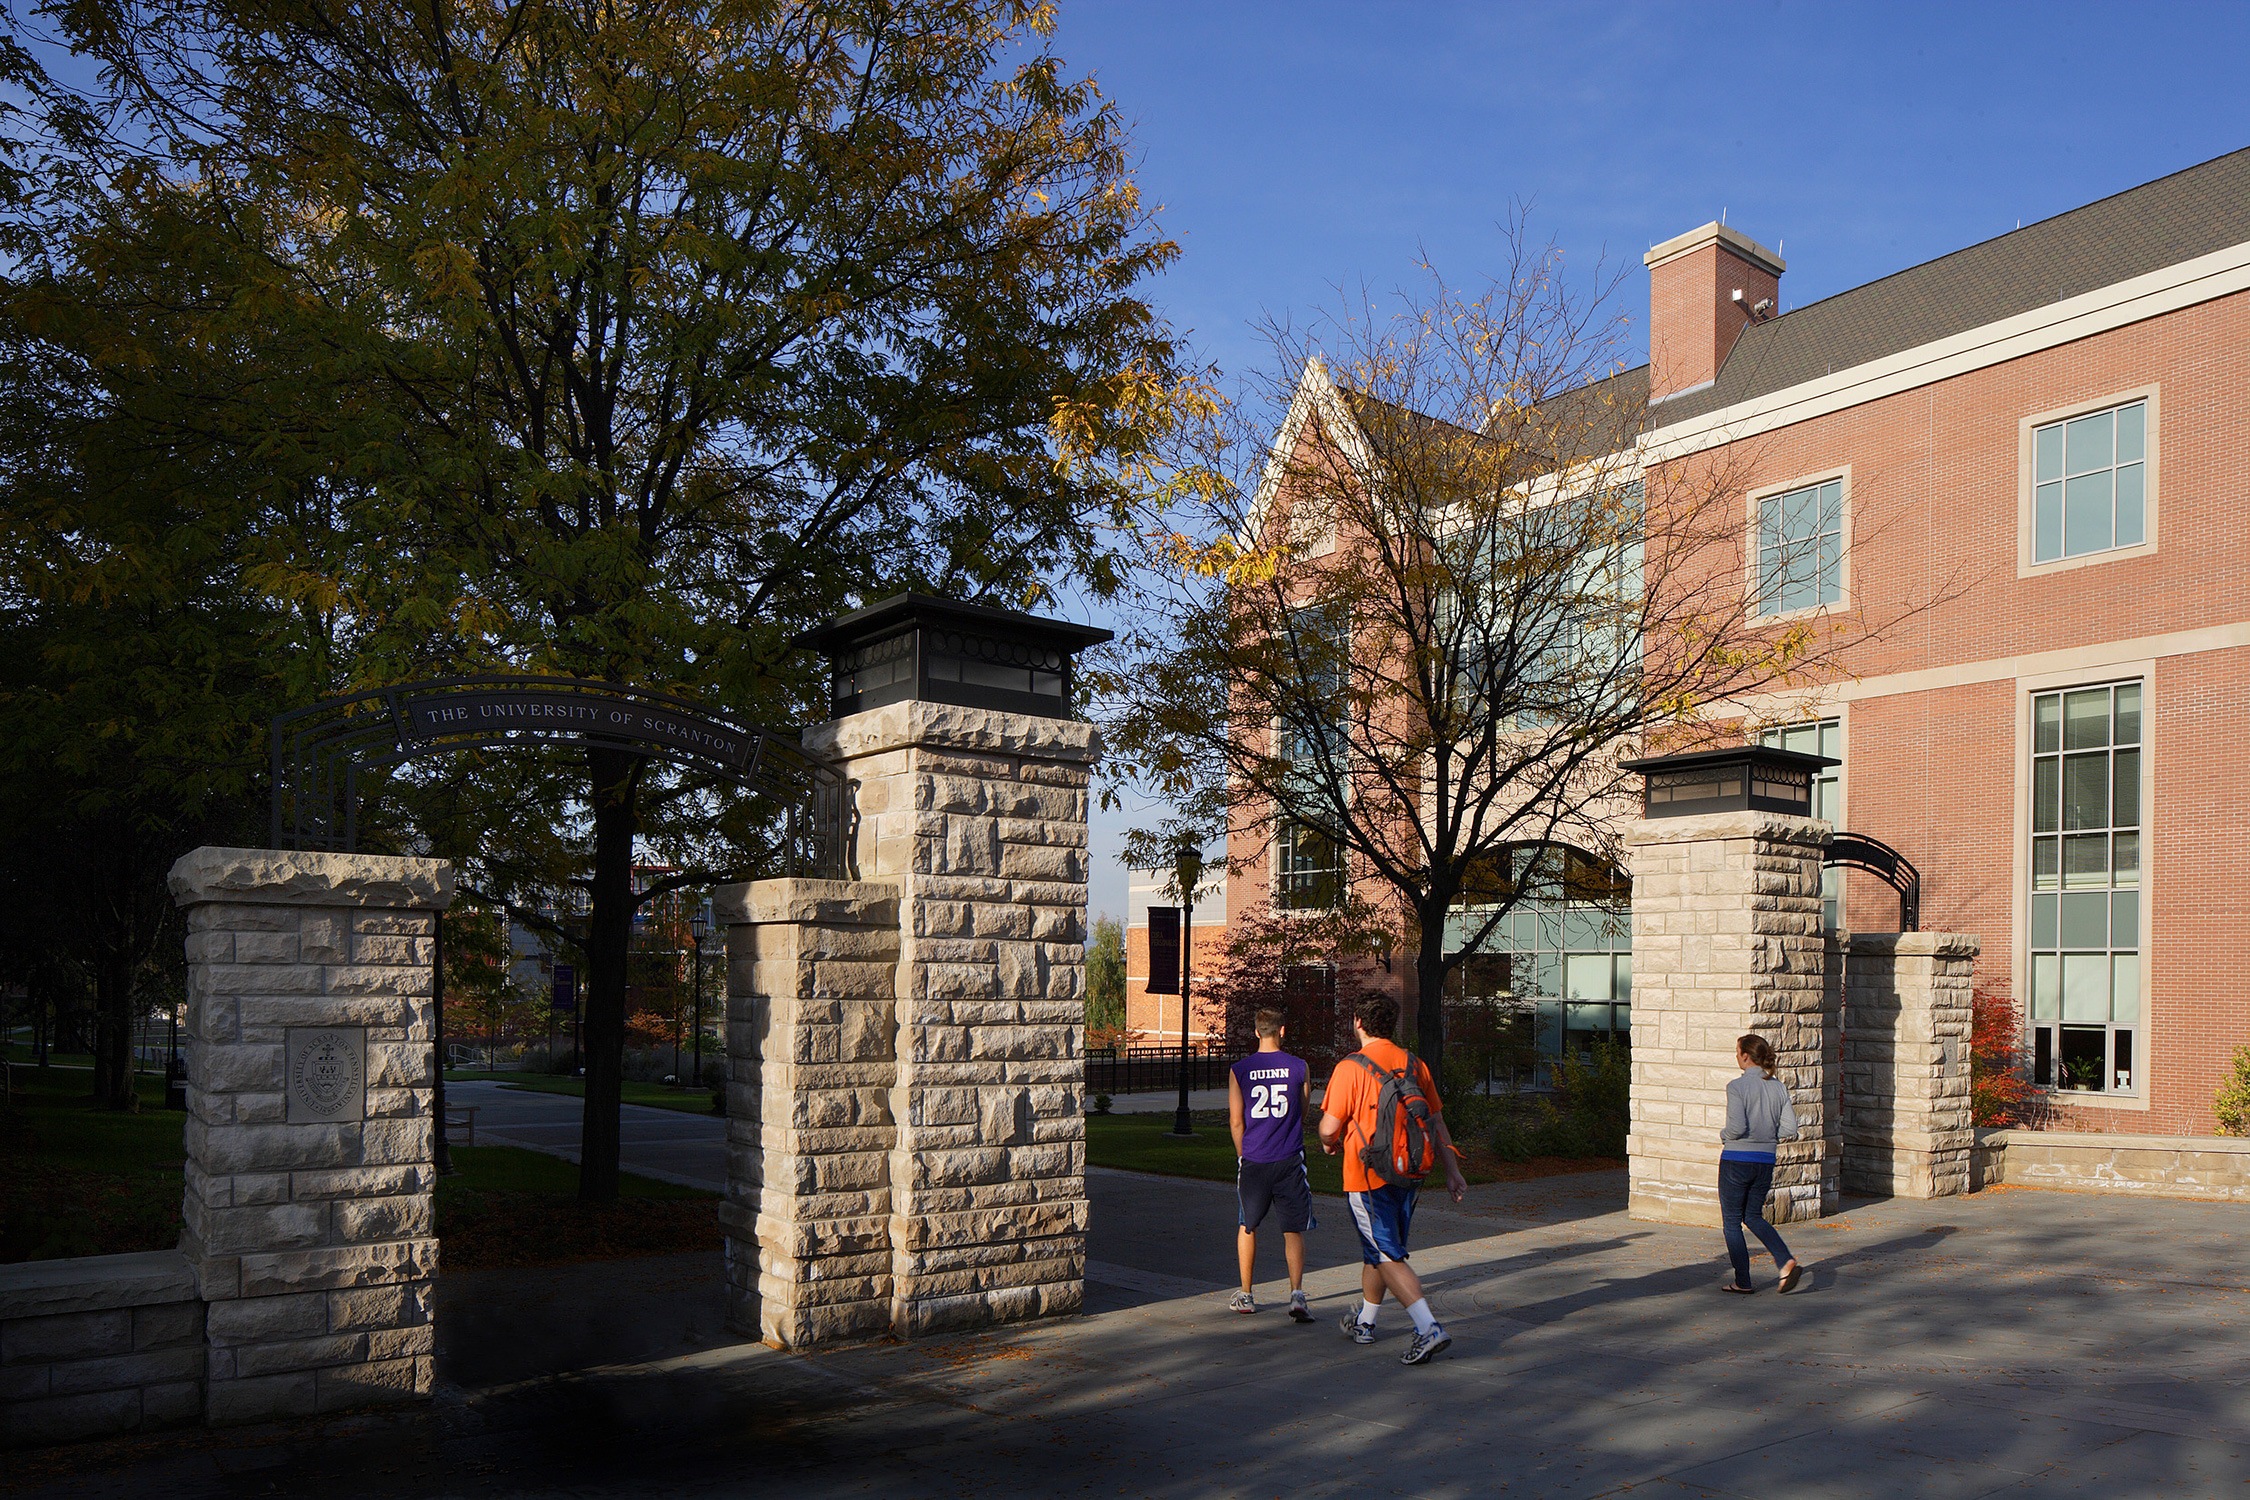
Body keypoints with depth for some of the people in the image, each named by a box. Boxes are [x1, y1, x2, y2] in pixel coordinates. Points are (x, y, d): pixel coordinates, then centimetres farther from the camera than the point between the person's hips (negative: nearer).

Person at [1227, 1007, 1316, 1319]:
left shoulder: (1239, 1070, -3)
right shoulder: (1299, 1067, -2)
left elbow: (1236, 1121, 0)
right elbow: (1303, 1114, 10)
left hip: (1253, 1160, 1)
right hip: (1289, 1160, 0)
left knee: (1247, 1226, 16)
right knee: (1293, 1230, 5)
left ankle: (1245, 1296, 22)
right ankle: (1297, 1294, -9)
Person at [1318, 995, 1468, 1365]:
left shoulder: (1351, 1068, -13)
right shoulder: (1415, 1064, 4)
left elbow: (1330, 1126, -13)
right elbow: (1437, 1123, 7)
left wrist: (1329, 1143, 9)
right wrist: (1452, 1170, 12)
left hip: (1368, 1178, -6)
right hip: (1408, 1175, 6)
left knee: (1387, 1256, -3)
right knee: (1379, 1249, 20)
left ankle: (1429, 1328, -16)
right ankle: (1363, 1322, 35)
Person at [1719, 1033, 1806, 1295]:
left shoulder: (1737, 1087, -14)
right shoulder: (1779, 1088, 3)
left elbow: (1736, 1127, -22)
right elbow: (1789, 1129, -2)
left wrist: (1724, 1136, -1)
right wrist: (1767, 1136, 14)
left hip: (1736, 1161, -6)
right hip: (1766, 1162, 6)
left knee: (1731, 1221, 8)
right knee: (1754, 1216, 20)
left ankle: (1743, 1281, 10)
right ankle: (1787, 1262, 0)